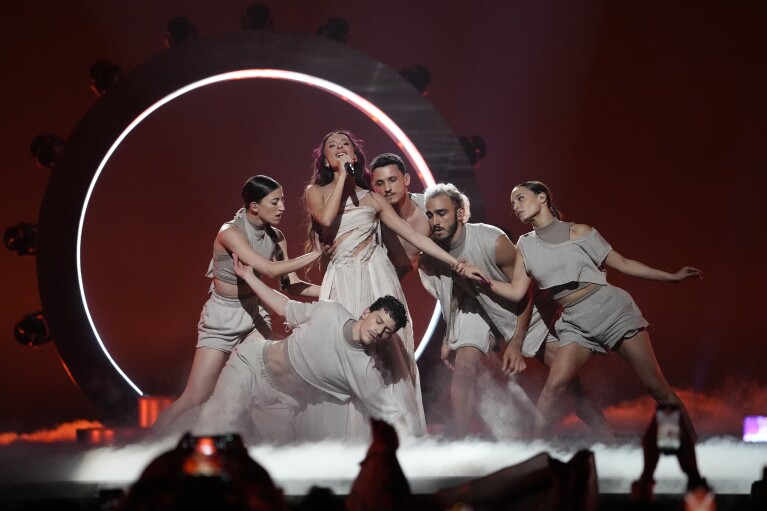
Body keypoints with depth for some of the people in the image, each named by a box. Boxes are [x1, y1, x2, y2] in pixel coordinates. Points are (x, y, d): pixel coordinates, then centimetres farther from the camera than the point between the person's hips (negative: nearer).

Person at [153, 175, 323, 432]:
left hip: (255, 313, 7)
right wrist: (314, 255, -24)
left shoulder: (276, 237, -4)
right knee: (193, 401, -9)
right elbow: (270, 269, -31)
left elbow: (289, 283, 0)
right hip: (222, 317, -6)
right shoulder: (231, 232, -24)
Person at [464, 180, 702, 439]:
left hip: (611, 308, -3)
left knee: (657, 387, -4)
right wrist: (482, 278, -8)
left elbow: (622, 263, 3)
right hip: (576, 323, 3)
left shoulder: (577, 231, -2)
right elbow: (516, 292, 6)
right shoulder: (525, 246, 9)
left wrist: (672, 277, 3)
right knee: (554, 386, -20)